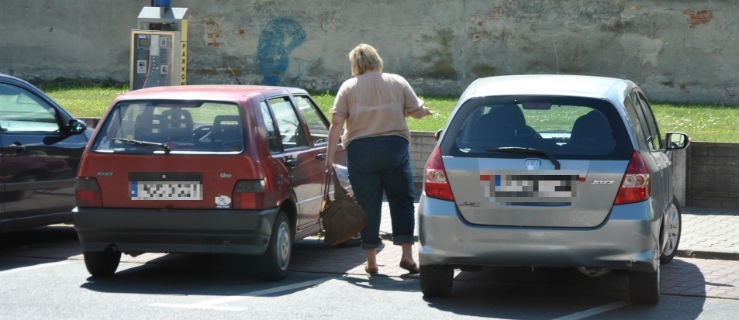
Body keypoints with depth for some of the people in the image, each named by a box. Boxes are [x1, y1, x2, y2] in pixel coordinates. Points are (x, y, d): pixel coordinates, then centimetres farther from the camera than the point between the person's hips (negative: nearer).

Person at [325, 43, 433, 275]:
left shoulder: (348, 87, 5)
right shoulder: (398, 82, 7)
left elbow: (336, 123, -2)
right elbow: (417, 111, 6)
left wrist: (330, 156, 0)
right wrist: (425, 112, 29)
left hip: (360, 150, 0)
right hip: (394, 146, 0)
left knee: (368, 206, 4)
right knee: (402, 201, 8)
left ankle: (371, 261, 6)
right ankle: (407, 254, -1)